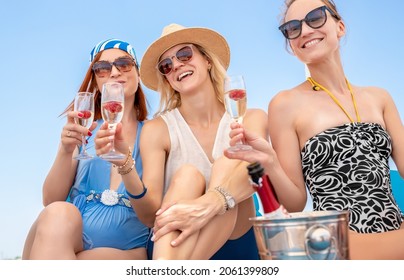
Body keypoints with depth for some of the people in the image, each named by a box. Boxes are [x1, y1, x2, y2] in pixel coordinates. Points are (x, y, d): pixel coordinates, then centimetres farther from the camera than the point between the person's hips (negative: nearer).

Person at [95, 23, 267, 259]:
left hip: (236, 240, 1)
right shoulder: (158, 129, -4)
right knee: (186, 175, -26)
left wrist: (210, 203, -45)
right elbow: (151, 215, -11)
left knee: (228, 161, -24)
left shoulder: (250, 119, -2)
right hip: (172, 247, 0)